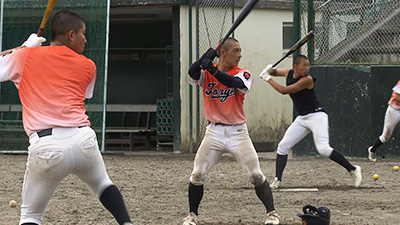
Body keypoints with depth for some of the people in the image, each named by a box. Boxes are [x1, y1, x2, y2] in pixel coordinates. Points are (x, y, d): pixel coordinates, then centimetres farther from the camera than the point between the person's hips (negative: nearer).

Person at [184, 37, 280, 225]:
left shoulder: (243, 74, -2)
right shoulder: (206, 73, 1)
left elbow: (233, 83, -25)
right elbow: (192, 73, -21)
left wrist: (212, 70, -38)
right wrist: (205, 58, -39)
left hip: (237, 132, -1)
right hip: (214, 132, 1)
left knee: (256, 175, -4)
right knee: (197, 174, -1)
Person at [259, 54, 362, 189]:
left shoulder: (307, 80, -20)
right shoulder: (289, 73, 3)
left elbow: (284, 91, -22)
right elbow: (275, 72, 23)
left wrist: (267, 78, -13)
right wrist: (270, 70, -2)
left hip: (316, 115, -8)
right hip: (302, 118, 8)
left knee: (323, 149, -22)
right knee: (283, 146, 3)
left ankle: (352, 169, -12)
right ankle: (277, 180, 8)